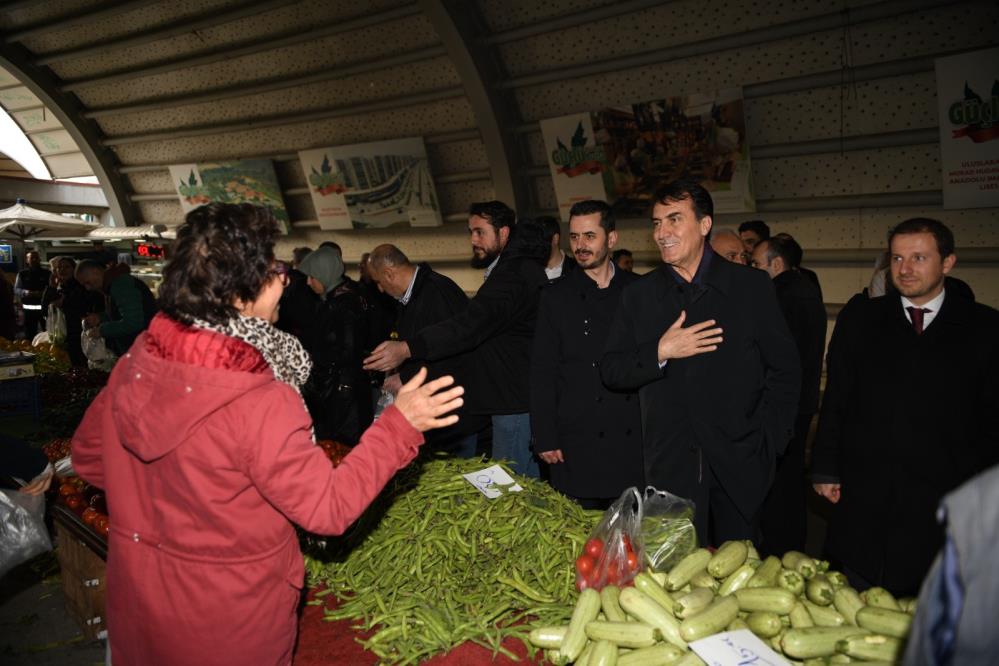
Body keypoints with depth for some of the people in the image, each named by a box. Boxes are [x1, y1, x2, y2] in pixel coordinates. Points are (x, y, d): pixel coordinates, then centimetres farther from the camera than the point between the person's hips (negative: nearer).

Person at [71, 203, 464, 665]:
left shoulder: (138, 362, -12)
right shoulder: (260, 403, -33)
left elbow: (87, 456, 2)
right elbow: (329, 509, -26)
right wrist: (399, 426, -24)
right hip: (226, 617, -5)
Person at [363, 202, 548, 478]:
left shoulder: (515, 274, -19)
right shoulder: (521, 267, 17)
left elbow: (472, 323, -31)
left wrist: (408, 348, -37)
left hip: (516, 402, -11)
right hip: (519, 398, 11)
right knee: (529, 485, 18)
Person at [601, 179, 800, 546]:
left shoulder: (752, 286, 0)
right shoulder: (638, 296, 4)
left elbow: (785, 371, 3)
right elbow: (610, 371, 2)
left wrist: (767, 445, -3)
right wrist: (660, 352, -15)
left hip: (738, 467, 0)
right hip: (670, 469, 1)